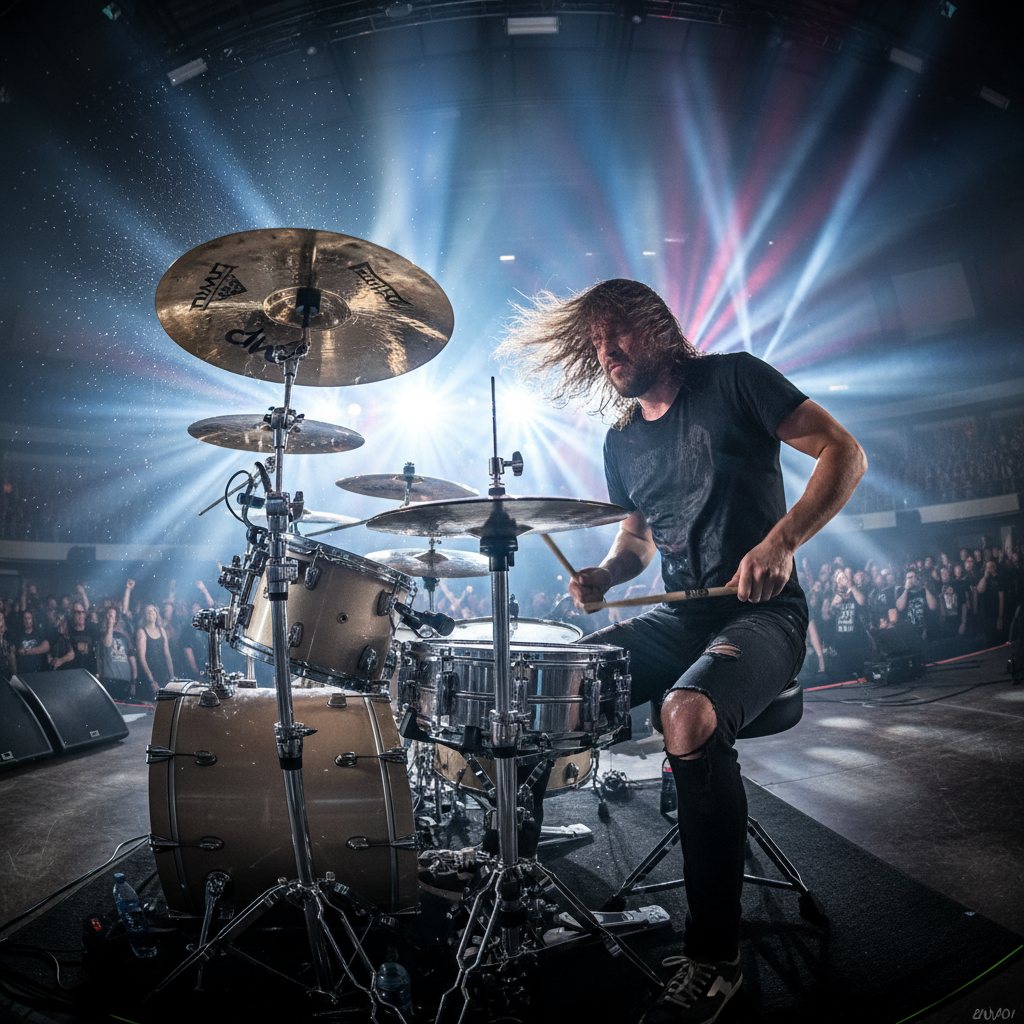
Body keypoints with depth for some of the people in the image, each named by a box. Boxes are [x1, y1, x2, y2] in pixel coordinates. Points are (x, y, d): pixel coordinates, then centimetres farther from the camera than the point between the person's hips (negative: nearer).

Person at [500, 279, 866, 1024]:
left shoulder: (733, 379, -3)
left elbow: (845, 453, -8)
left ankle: (713, 960, -13)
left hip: (762, 615, -6)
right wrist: (606, 575, -1)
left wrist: (781, 540, -23)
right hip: (678, 619, 6)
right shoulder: (622, 442, 13)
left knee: (689, 715, -34)